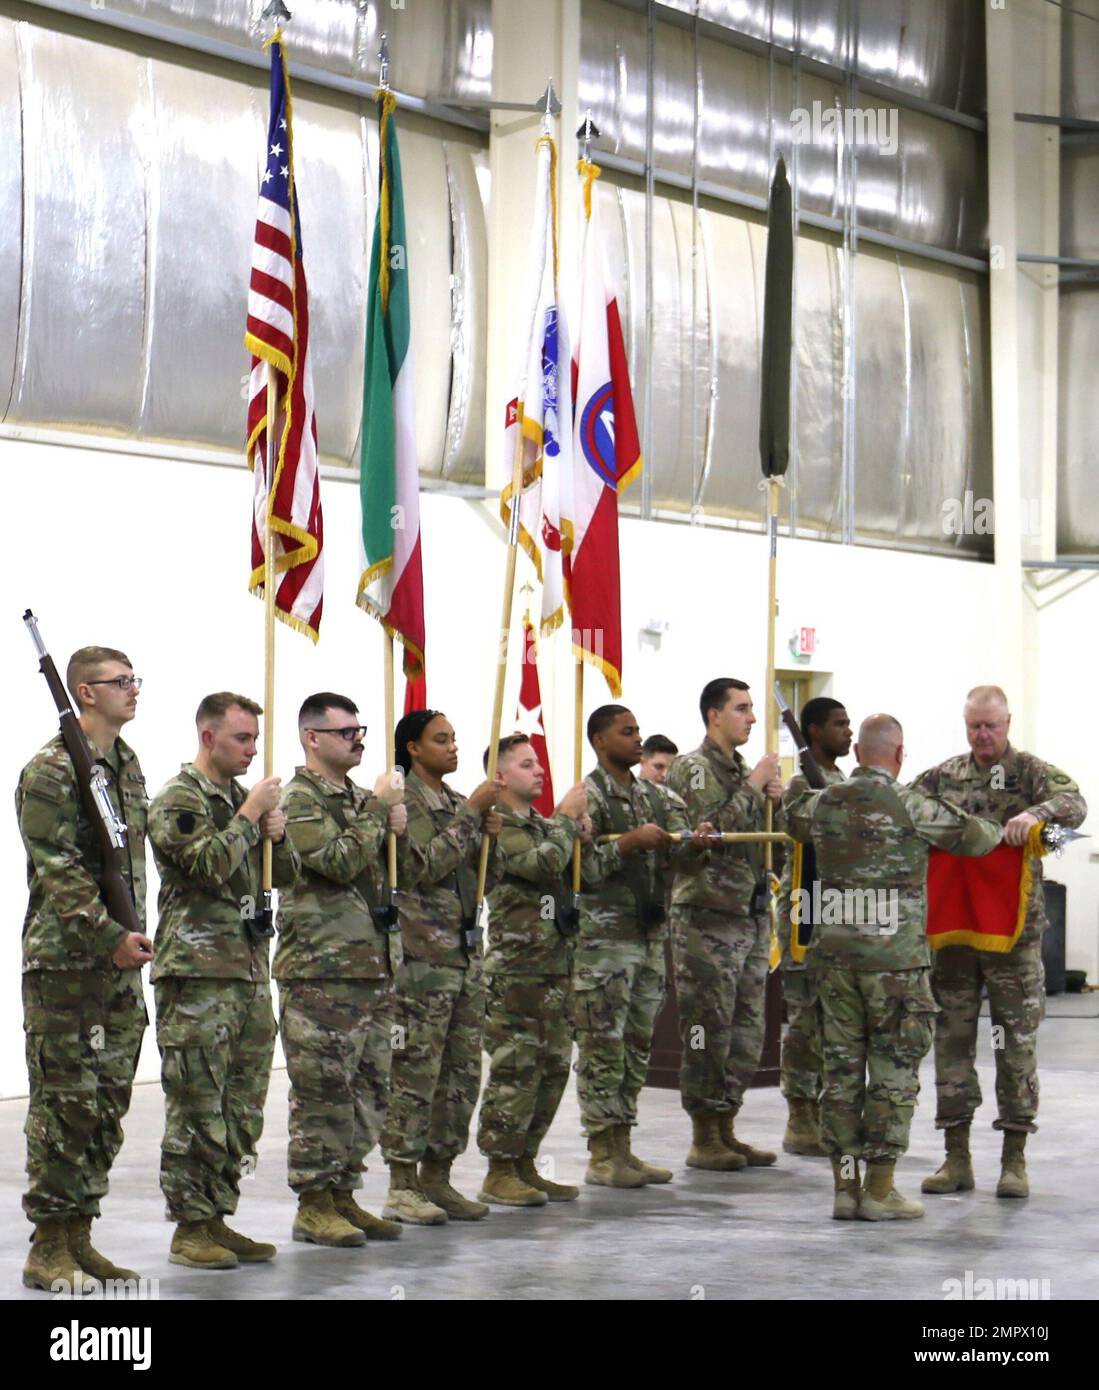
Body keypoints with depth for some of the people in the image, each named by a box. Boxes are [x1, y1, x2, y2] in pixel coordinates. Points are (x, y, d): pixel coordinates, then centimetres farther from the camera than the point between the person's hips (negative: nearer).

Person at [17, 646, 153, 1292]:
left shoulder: (128, 764, 14)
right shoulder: (52, 770, -11)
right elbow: (57, 870, -17)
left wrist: (133, 936, 16)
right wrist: (111, 937, -20)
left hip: (122, 962, 8)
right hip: (66, 964, -8)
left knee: (108, 1104, 9)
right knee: (65, 1104, -5)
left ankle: (79, 1236, 17)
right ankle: (48, 1249, 2)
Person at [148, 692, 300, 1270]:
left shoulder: (241, 798, 18)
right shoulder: (177, 799, -7)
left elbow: (286, 876, 20)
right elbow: (209, 864, -21)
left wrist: (277, 833, 1)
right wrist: (251, 816, -13)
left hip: (250, 970, 8)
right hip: (198, 974, -8)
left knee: (242, 1107, 9)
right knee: (198, 1107, -6)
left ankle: (217, 1217, 17)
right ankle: (189, 1227, 0)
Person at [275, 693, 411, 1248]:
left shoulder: (360, 799, 19)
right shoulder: (299, 798, -8)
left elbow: (401, 871, 20)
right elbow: (339, 860, -21)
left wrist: (398, 830, 1)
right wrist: (380, 809, -13)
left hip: (374, 967, 9)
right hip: (321, 971, -9)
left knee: (369, 1089, 11)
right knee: (323, 1092, -5)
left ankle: (342, 1193, 19)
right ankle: (313, 1205, 1)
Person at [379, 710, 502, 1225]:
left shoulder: (457, 802, 17)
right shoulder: (403, 801, -7)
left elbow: (487, 877, 19)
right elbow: (428, 864, -20)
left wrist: (490, 835, 1)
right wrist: (472, 814, -17)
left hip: (466, 953, 8)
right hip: (423, 956, -8)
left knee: (462, 1073, 10)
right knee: (415, 1072, -6)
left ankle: (437, 1177, 18)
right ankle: (402, 1186, 0)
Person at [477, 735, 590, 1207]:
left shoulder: (541, 824, 18)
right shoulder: (498, 825, -9)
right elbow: (543, 864, -24)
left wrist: (579, 835, 1)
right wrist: (566, 819, -10)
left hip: (556, 961, 9)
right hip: (516, 967, -9)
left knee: (553, 1067, 10)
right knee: (515, 1069, -7)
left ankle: (524, 1165, 18)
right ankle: (499, 1173, -1)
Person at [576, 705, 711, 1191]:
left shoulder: (653, 796, 15)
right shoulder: (588, 797, -7)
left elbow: (675, 858, 10)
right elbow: (579, 867, -16)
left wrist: (694, 844, -11)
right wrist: (630, 843, -22)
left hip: (649, 933, 8)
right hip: (603, 937, -8)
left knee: (637, 1044, 10)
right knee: (603, 1046, -5)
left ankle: (622, 1147, 16)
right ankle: (601, 1156, 0)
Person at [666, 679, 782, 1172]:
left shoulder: (743, 771, 18)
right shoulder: (692, 768, -8)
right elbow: (712, 828, -22)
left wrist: (775, 798, 4)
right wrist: (753, 787, -15)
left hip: (751, 915, 9)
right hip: (707, 915, -9)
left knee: (746, 1029, 10)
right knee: (709, 1028, -5)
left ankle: (725, 1129, 18)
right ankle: (704, 1138, 1)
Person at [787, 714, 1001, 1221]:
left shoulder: (822, 804, 4)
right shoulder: (911, 807, -9)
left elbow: (788, 821, 26)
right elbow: (977, 838, 1)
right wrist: (998, 830, 24)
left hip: (835, 955, 5)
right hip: (895, 958, -4)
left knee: (840, 1067, 9)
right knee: (894, 1070, 3)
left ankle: (844, 1187, 11)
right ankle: (879, 1190, 3)